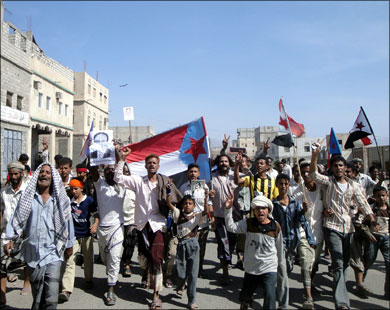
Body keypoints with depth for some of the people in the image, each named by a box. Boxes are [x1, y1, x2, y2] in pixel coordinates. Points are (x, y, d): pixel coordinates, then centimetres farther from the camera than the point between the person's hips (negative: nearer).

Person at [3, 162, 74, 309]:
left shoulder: (60, 199, 3)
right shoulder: (28, 196, 6)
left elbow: (67, 221, 8)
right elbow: (17, 218, 7)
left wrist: (69, 244, 13)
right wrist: (9, 238, -2)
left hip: (53, 252, -2)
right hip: (32, 252, 2)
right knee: (37, 295, 13)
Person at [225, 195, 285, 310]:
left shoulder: (276, 226, -5)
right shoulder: (248, 223, -6)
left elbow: (279, 246, 7)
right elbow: (231, 227, -17)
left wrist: (281, 262, 19)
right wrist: (228, 209, -27)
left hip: (269, 269, -2)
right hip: (251, 268, 2)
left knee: (270, 298, -11)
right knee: (245, 296, 20)